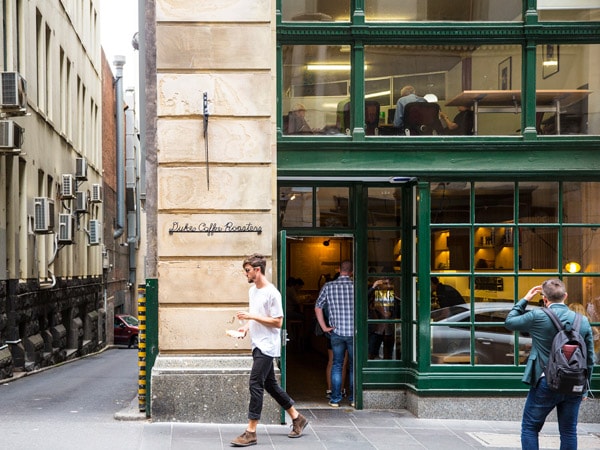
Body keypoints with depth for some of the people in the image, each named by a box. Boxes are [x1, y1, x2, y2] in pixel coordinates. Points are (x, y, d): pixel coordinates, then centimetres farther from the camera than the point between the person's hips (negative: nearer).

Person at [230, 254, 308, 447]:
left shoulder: (272, 293, -16)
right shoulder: (252, 291, 12)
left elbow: (278, 322, -18)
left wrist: (251, 316, -20)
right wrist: (246, 326, 5)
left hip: (267, 346, -9)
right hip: (258, 344, 9)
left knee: (255, 384, -11)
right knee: (270, 384, 14)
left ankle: (250, 432, -8)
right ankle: (297, 418, 27)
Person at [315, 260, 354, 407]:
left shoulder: (328, 286, -1)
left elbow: (318, 308, 1)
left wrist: (324, 327, 4)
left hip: (336, 332, 1)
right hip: (354, 332, -1)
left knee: (337, 366, 9)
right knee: (354, 366, 10)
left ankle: (335, 399, 8)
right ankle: (353, 399, 13)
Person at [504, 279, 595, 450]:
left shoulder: (537, 316, -11)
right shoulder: (583, 321, 1)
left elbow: (509, 322, 5)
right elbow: (590, 358, 7)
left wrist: (525, 299, 13)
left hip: (546, 384, -4)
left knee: (530, 428, 9)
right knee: (569, 432, 12)